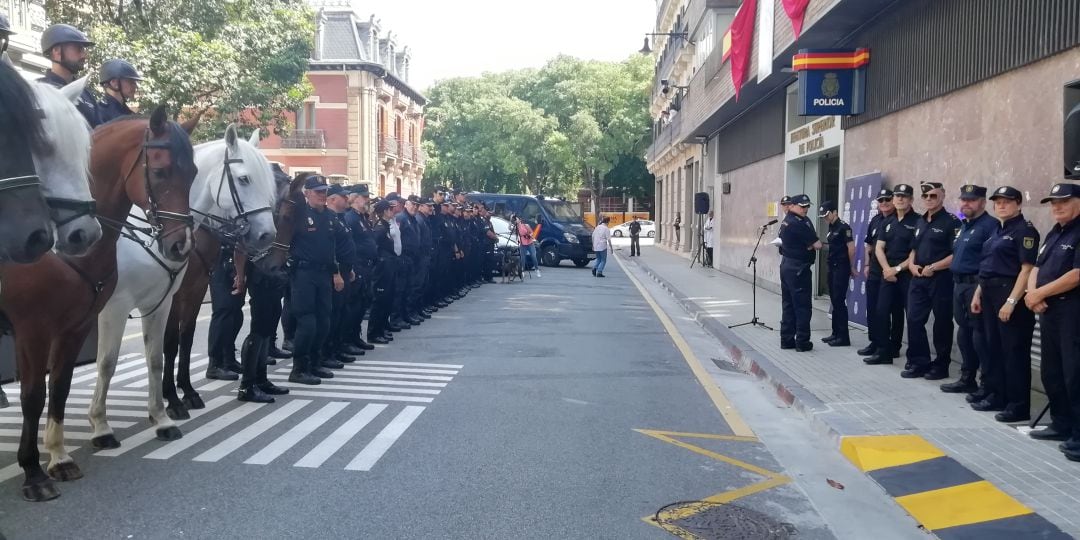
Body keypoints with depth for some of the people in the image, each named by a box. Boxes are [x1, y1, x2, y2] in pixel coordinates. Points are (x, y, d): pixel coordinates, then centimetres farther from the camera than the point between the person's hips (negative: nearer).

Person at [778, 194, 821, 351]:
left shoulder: (786, 221, 12)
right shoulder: (799, 223, -17)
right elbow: (817, 245, -16)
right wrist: (812, 244, 6)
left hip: (786, 265, 9)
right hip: (799, 268, -9)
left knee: (788, 304, 12)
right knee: (803, 306, -2)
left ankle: (786, 340, 15)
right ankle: (802, 342, 1)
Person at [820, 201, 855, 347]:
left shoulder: (844, 227, -13)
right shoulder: (832, 228, 14)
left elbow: (851, 248, -14)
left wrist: (851, 267, -8)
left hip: (841, 268, -9)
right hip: (832, 267, 9)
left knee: (839, 301, -8)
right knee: (834, 301, 12)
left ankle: (844, 337, -4)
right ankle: (836, 333, 19)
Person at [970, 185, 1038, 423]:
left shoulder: (1025, 230, -10)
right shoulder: (997, 231, 17)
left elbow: (1027, 269, -17)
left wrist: (1012, 301, -23)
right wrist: (978, 294, 17)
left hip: (1009, 293, -9)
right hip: (990, 294, 9)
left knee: (1014, 351, -4)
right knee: (994, 347, 14)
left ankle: (1019, 405, 1)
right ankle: (997, 396, 24)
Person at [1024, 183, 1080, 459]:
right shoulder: (1054, 234, 18)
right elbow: (1037, 268, 19)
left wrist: (1040, 293, -12)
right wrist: (1033, 294, -1)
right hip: (1049, 310, 9)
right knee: (1051, 372, 15)